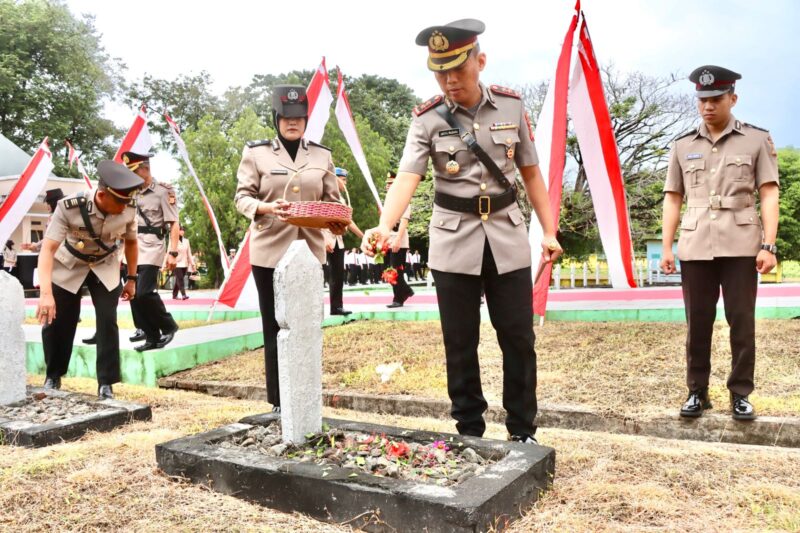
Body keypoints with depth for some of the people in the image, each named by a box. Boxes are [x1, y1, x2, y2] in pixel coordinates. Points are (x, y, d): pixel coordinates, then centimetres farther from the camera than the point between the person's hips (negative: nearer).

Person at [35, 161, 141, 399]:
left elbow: (131, 242, -3)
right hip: (68, 266, -1)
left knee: (108, 322, -10)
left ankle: (106, 384, 3)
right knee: (56, 322, 2)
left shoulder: (128, 210, -23)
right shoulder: (69, 207, -33)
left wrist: (132, 278, 3)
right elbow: (47, 249, -34)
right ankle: (53, 376, 27)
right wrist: (45, 293, -45)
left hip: (105, 267, 1)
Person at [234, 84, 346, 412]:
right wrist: (265, 208, -21)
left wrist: (336, 222, -10)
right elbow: (242, 197, 0)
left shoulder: (322, 155, 11)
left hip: (309, 250, 2)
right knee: (275, 327, 3)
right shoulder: (256, 152, 3)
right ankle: (279, 402, 14)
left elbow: (332, 201, 12)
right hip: (270, 251, -2)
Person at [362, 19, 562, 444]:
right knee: (460, 344, 6)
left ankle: (523, 433, 23)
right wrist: (385, 225, -38)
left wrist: (549, 231, 3)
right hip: (453, 241, -1)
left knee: (519, 339, 6)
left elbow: (531, 173, 8)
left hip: (507, 236, 2)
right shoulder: (427, 119, -5)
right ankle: (469, 432, 23)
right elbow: (407, 176, -19)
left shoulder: (511, 106, 1)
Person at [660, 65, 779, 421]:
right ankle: (697, 392, 18)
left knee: (742, 323, 3)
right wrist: (667, 247, 4)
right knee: (697, 324, 7)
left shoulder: (757, 140, 6)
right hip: (695, 247, 2)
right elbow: (672, 198, 11)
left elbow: (769, 194, 0)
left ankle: (741, 394, 17)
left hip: (741, 246, -1)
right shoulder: (682, 146, 11)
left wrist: (768, 245, -9)